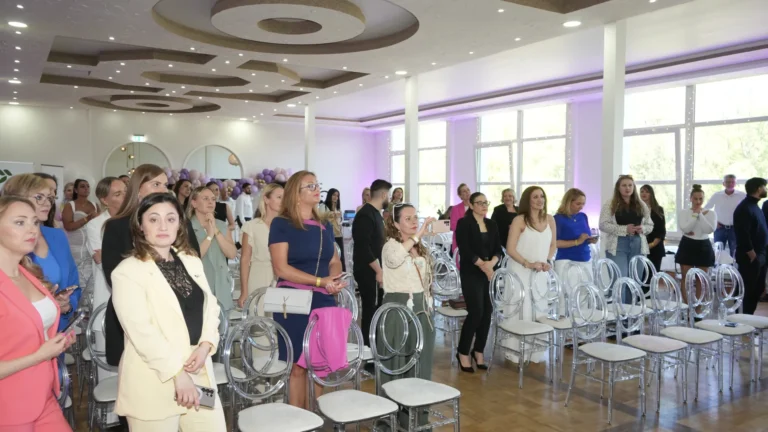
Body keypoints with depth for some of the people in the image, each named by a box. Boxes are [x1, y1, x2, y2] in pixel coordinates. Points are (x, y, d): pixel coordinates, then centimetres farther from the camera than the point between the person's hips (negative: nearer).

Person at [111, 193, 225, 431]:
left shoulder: (192, 262, 9)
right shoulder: (128, 271, -11)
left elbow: (210, 306, 9)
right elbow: (141, 331, -17)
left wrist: (205, 345, -8)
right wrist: (177, 373, -18)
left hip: (199, 372, 6)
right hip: (154, 382, -5)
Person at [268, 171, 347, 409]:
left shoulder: (325, 227, 13)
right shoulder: (281, 224, -4)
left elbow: (335, 261, 18)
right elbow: (281, 268, -12)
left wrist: (335, 280, -5)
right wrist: (320, 281, -17)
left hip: (324, 301, 5)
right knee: (298, 365, -1)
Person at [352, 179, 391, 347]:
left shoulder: (375, 213, 14)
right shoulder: (365, 215, -17)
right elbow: (363, 247, -24)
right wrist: (379, 270, -22)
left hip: (374, 271, 10)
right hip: (368, 272, -10)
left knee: (376, 310, 14)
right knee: (371, 310, -5)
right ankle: (368, 347, 3)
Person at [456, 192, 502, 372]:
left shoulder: (492, 224, 12)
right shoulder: (464, 223, -5)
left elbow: (498, 249, 7)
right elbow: (465, 251, -13)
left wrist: (491, 263, -12)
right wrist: (483, 265, -16)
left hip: (490, 273, 6)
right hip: (471, 274, -6)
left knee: (487, 312, 4)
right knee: (476, 312, -10)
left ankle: (478, 350, 20)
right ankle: (463, 352, 6)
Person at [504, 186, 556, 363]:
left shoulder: (550, 220, 6)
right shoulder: (520, 220, -9)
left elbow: (553, 245, 14)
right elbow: (510, 249, -12)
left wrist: (547, 261, -3)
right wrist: (528, 264, -19)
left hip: (540, 273, 5)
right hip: (520, 271, -5)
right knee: (520, 310, -3)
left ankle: (535, 352, 20)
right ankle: (516, 352, 7)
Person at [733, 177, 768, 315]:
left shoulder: (753, 205, 13)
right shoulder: (745, 208, -18)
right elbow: (743, 235, -24)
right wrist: (752, 254, -20)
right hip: (749, 256, -10)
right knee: (747, 290, -2)